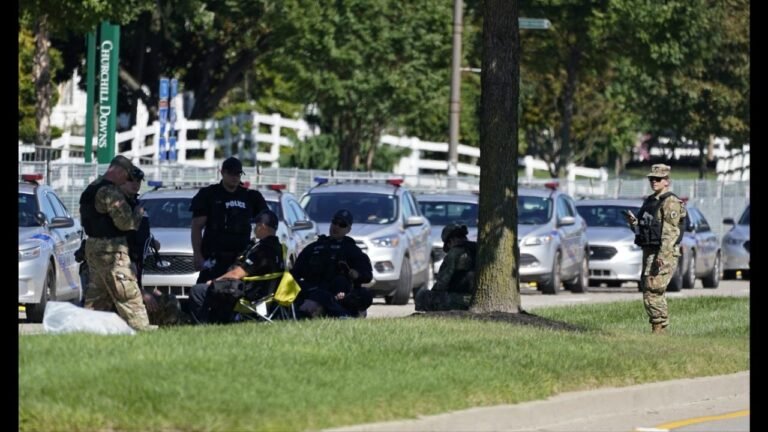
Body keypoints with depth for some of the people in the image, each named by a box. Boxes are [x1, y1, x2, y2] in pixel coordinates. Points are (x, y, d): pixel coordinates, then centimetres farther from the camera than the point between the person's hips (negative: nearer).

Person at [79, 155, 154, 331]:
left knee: (97, 290, 15)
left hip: (93, 244, 10)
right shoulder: (111, 191, -18)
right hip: (111, 248, -10)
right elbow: (124, 221, -21)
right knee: (127, 291, -8)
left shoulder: (91, 189, 14)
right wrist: (138, 213, -1)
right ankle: (140, 324, -8)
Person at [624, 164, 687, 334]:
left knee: (652, 291, -15)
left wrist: (662, 255, -28)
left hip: (664, 254, -10)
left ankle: (658, 329, -13)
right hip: (649, 252, 10)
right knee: (656, 294, 12)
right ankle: (659, 331, 17)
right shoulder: (649, 201, 17)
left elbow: (670, 231, -20)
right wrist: (633, 222, 2)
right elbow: (642, 229, 24)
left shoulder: (670, 203, -11)